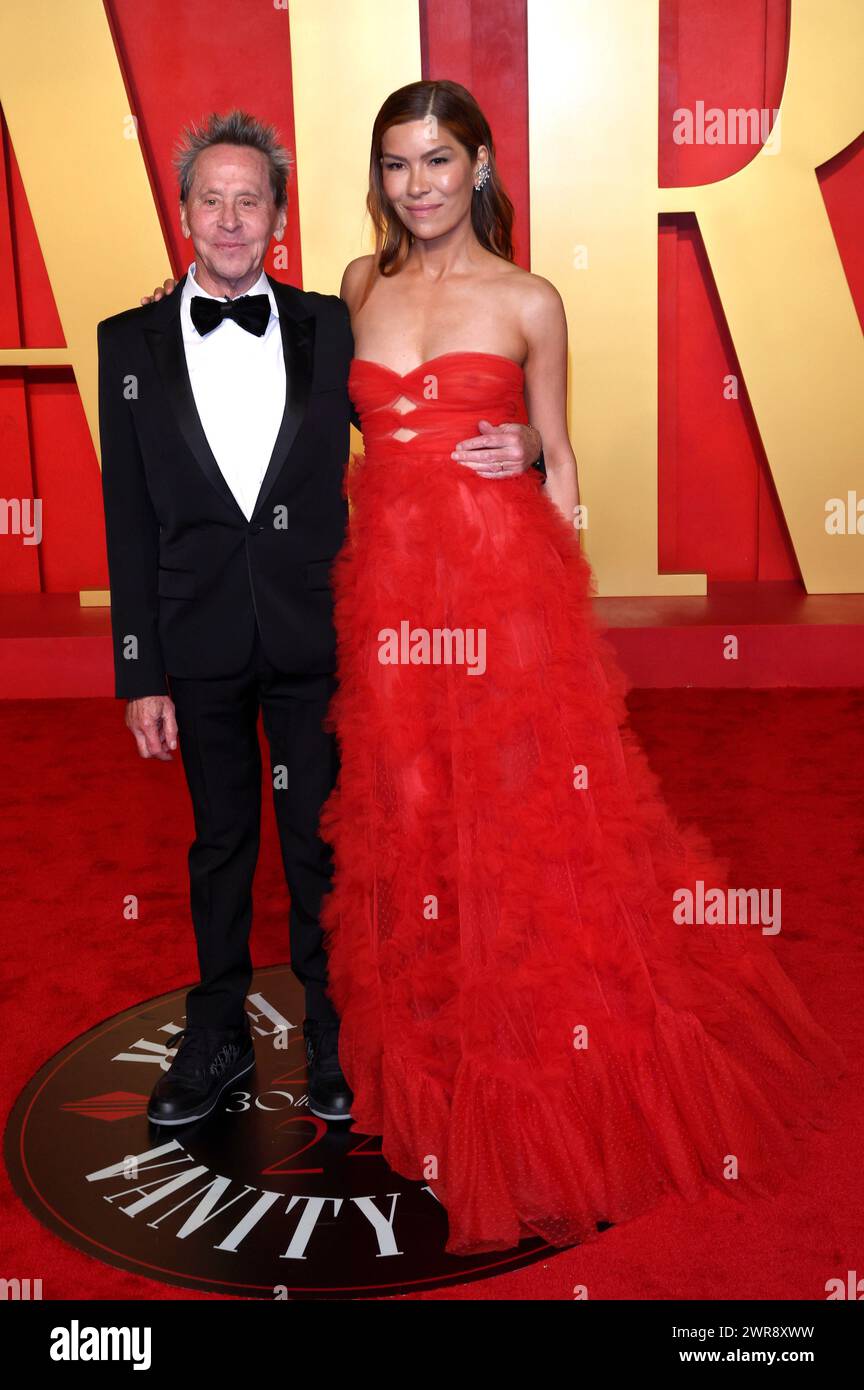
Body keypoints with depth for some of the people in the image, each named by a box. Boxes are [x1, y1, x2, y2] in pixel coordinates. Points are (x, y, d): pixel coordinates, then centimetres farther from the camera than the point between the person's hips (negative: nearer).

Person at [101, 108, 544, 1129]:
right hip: (199, 642, 1)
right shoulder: (131, 341, 2)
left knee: (320, 840, 10)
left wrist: (515, 449, -13)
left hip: (314, 634, 0)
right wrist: (140, 673, -3)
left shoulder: (330, 327, 2)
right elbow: (129, 519, 0)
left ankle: (332, 1037, 29)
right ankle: (217, 1036, 33)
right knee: (219, 842, 15)